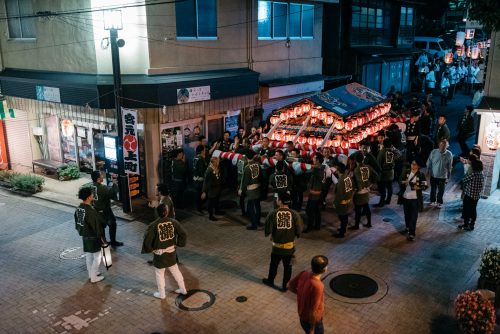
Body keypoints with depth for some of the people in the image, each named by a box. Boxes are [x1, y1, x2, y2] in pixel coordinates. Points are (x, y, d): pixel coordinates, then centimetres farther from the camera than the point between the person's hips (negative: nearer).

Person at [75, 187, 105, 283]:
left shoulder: (78, 209, -2)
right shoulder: (90, 211, -28)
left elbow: (77, 223, 9)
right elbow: (96, 226, -22)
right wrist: (100, 236, -11)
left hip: (84, 236, 8)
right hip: (92, 237, -8)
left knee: (88, 255, 21)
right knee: (97, 257, 6)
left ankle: (91, 273, 35)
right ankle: (94, 277, 14)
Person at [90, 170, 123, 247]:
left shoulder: (92, 186, -3)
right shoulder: (102, 188, -28)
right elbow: (112, 192, -30)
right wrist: (115, 184, -19)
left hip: (96, 210, 8)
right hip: (105, 211, -8)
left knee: (101, 225, 20)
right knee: (112, 224, 9)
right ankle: (113, 242, 18)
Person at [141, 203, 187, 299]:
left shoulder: (153, 225, -21)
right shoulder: (173, 222, -12)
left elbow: (147, 240, -19)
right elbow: (183, 235, -7)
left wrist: (149, 249, -1)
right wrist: (178, 244, 7)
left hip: (159, 253, -3)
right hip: (171, 251, 4)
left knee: (159, 273, 17)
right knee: (175, 270, 23)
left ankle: (161, 294, 31)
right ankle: (183, 289, 35)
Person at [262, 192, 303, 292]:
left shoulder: (273, 214, -15)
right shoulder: (294, 214, -13)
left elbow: (267, 230, -11)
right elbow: (299, 231, -8)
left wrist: (272, 235, 12)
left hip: (277, 245, 0)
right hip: (290, 246, 0)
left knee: (273, 265, 23)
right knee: (287, 266, 18)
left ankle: (270, 281, 43)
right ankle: (284, 286, 29)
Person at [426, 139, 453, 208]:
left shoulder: (449, 154, -13)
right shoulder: (434, 152, -14)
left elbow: (449, 166, -2)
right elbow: (429, 162, -4)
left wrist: (448, 175, 4)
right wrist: (428, 171, 0)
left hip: (443, 176, 0)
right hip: (433, 175, 0)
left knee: (441, 190, 12)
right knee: (433, 189, 16)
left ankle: (439, 202, 30)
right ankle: (433, 201, 34)